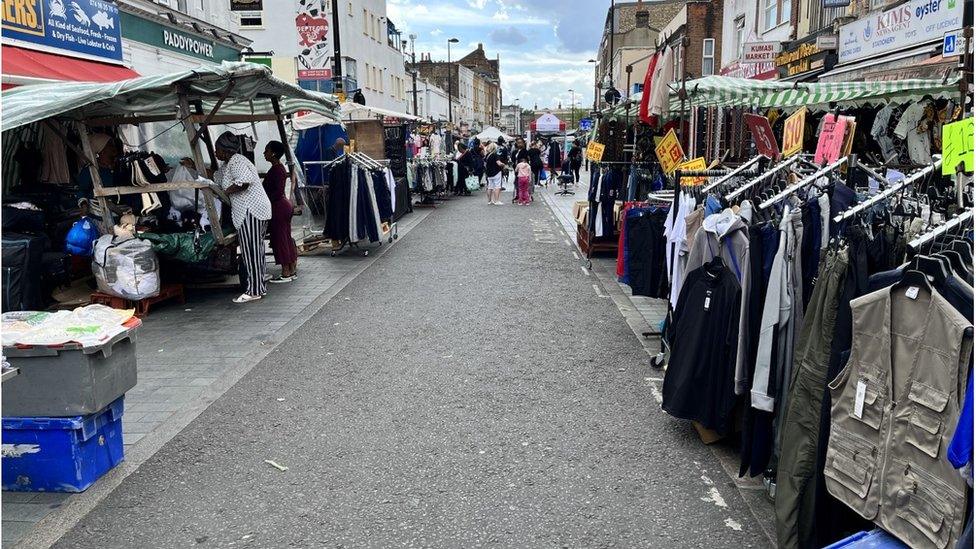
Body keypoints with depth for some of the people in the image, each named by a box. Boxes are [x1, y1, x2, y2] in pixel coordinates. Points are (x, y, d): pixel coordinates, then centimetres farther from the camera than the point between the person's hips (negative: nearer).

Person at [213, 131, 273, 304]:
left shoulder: (236, 161, -12)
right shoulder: (227, 165, 22)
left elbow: (244, 181, -27)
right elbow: (214, 178, 33)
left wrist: (227, 191, -14)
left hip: (251, 211, -11)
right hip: (252, 211, 11)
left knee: (250, 251, -7)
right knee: (254, 251, 13)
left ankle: (254, 291, -3)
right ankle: (260, 287, 18)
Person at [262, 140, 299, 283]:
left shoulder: (276, 170, -17)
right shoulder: (279, 167, 13)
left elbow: (278, 192, -24)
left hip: (278, 207, -10)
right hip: (285, 205, 10)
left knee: (280, 239, -4)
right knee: (287, 238, 13)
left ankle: (286, 274, 1)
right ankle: (292, 270, 20)